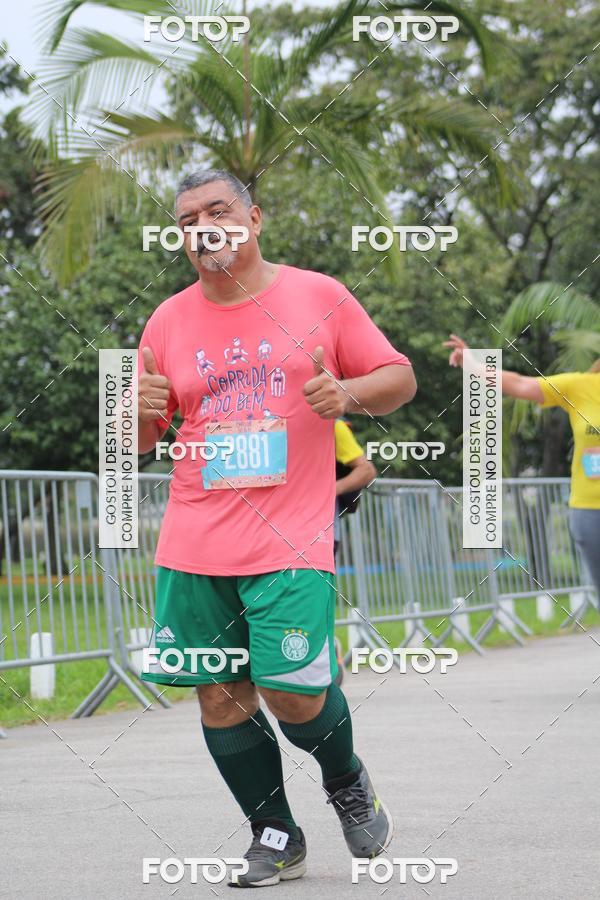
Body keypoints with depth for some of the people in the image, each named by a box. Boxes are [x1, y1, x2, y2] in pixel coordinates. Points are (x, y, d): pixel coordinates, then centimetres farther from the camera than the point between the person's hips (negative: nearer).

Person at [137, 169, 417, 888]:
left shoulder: (319, 296, 3)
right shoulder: (168, 321, 8)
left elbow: (400, 378, 9)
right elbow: (132, 445, 14)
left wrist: (349, 392, -12)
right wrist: (140, 409, -10)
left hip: (290, 539, -3)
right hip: (193, 546, 3)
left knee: (294, 694, -10)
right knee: (219, 695, 2)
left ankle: (346, 781, 23)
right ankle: (275, 836, 19)